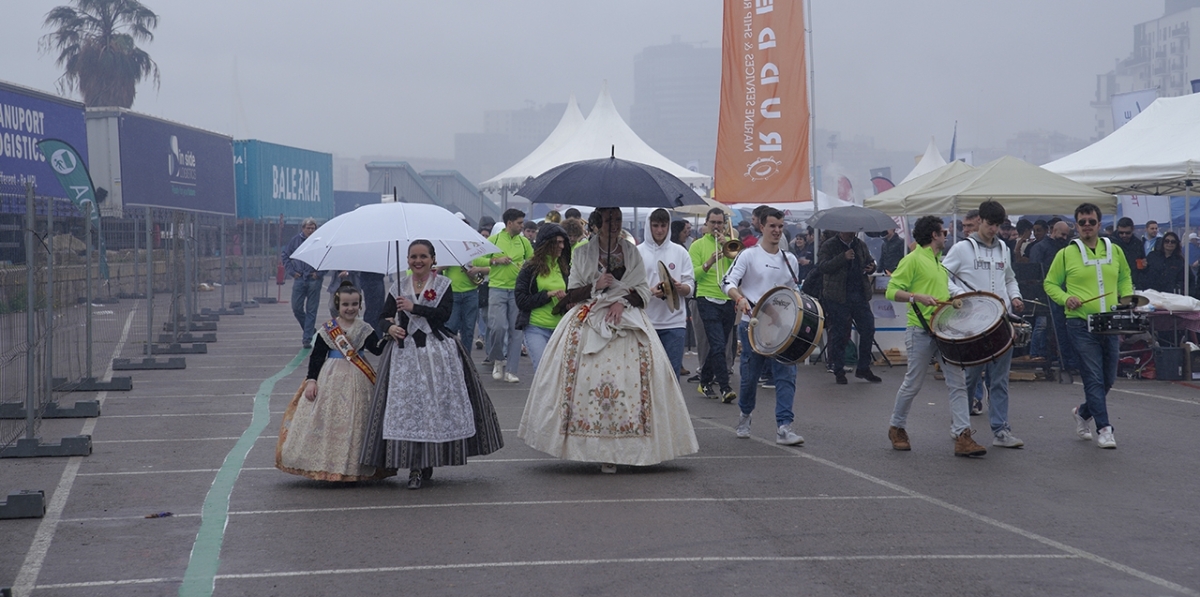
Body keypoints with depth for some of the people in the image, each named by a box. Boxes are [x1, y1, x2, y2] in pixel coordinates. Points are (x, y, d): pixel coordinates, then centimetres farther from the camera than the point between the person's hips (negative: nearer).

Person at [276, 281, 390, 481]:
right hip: (330, 381, 0)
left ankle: (352, 468, 11)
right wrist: (311, 380, -7)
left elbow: (378, 349, -8)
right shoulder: (327, 330, 0)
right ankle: (326, 465, 10)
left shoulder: (364, 329, 2)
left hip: (356, 382, 0)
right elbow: (316, 356, 1)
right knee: (327, 422, 1)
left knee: (354, 424, 2)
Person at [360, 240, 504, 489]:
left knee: (438, 402, -3)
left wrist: (414, 307, -15)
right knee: (407, 405, -6)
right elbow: (384, 317, 7)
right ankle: (415, 466, -2)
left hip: (437, 350, -1)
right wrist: (390, 328, -15)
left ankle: (428, 462, 9)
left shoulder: (442, 284, 3)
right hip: (405, 351, 1)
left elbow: (444, 314, -11)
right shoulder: (399, 286, 9)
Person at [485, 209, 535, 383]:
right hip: (497, 288, -3)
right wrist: (496, 260, -12)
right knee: (498, 326, -15)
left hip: (518, 289, 3)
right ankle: (497, 359, 11)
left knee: (515, 330, 2)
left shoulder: (524, 241, 9)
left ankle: (510, 371, 7)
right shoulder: (494, 240, 0)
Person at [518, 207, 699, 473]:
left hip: (625, 320, 0)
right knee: (586, 378, -14)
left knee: (625, 379, -13)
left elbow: (644, 291, 9)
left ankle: (614, 450, -12)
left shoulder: (631, 252, 12)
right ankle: (588, 447, -7)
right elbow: (572, 294, 8)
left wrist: (623, 301, -9)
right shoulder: (582, 254, 10)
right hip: (587, 323, 0)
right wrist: (595, 285, -8)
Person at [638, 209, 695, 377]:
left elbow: (690, 286, 6)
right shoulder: (638, 252, 6)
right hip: (646, 320, -1)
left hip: (674, 321, 1)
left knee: (672, 371, -1)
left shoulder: (680, 252, 10)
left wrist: (680, 287, -17)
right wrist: (651, 291, -19)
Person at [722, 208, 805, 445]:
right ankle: (745, 415, 34)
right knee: (750, 374, 7)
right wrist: (740, 299, -28)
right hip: (753, 325, -3)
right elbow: (728, 283, -9)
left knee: (786, 374, -10)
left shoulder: (790, 259, 12)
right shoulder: (749, 255, -2)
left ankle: (784, 427, -12)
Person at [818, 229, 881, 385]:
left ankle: (863, 368, 16)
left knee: (868, 330, 3)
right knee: (839, 334, 1)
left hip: (860, 294, 5)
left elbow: (870, 261, 25)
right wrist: (843, 258, -25)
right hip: (838, 297, -5)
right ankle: (839, 371, 12)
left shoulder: (861, 245, 14)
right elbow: (822, 266, -16)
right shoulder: (828, 246, -2)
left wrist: (871, 268, 1)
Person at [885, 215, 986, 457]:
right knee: (913, 384, 3)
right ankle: (896, 428, 23)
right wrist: (918, 297, -24)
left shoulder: (939, 262, 20)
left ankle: (962, 437, -6)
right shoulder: (913, 259, -6)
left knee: (958, 383, -3)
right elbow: (892, 291, -12)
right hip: (921, 330, -7)